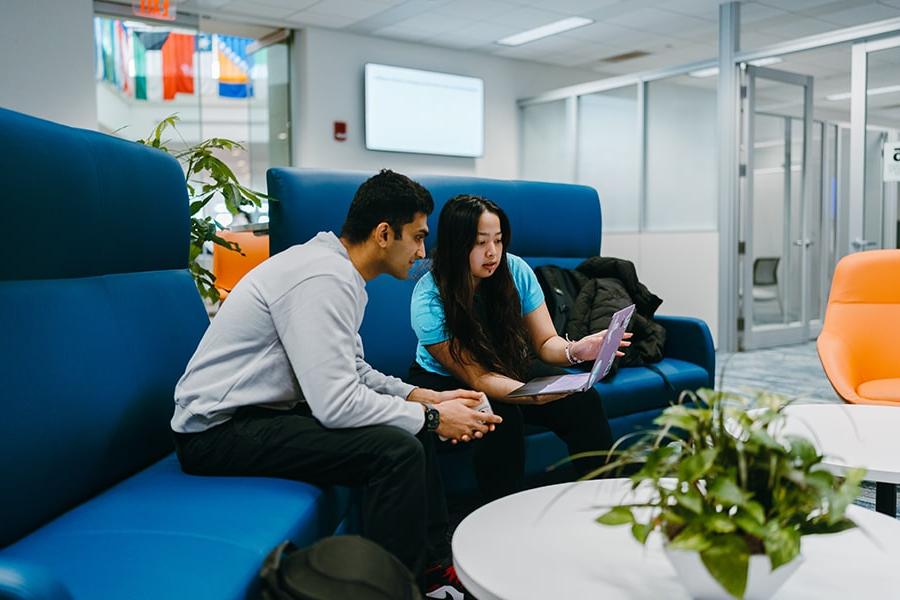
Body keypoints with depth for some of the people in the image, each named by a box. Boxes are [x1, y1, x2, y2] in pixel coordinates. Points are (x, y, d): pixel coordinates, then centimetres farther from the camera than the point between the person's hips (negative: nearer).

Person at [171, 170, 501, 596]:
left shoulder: (336, 267, 7)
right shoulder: (325, 279, -23)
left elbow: (354, 371, 14)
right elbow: (336, 404, -28)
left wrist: (425, 398, 1)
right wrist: (432, 418, -16)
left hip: (265, 410, 10)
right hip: (219, 430, -10)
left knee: (412, 426, 9)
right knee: (397, 449, -23)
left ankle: (435, 565, 18)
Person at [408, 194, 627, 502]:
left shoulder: (516, 271, -14)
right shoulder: (429, 300, -26)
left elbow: (545, 342, -10)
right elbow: (477, 377, -27)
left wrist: (574, 351, -35)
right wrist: (536, 395, -45)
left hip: (510, 367, 4)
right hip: (446, 381, -4)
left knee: (583, 399, -19)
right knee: (502, 418, -34)